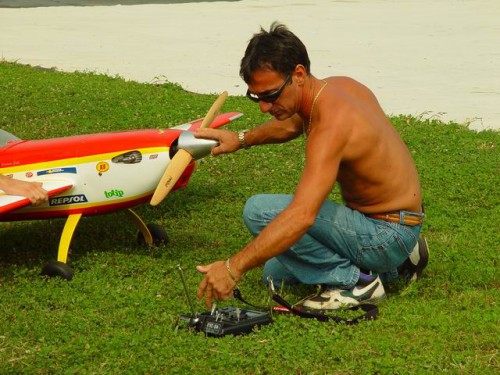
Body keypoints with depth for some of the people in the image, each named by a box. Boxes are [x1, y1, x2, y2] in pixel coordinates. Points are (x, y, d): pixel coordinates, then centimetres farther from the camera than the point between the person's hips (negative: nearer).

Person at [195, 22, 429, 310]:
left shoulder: (331, 126, -30)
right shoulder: (340, 86, -1)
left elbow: (302, 216, -41)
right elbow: (292, 125, 25)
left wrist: (234, 267, -43)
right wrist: (241, 140, 12)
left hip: (388, 233, -10)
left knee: (260, 211, -21)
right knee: (275, 274, 22)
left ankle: (356, 280, -11)